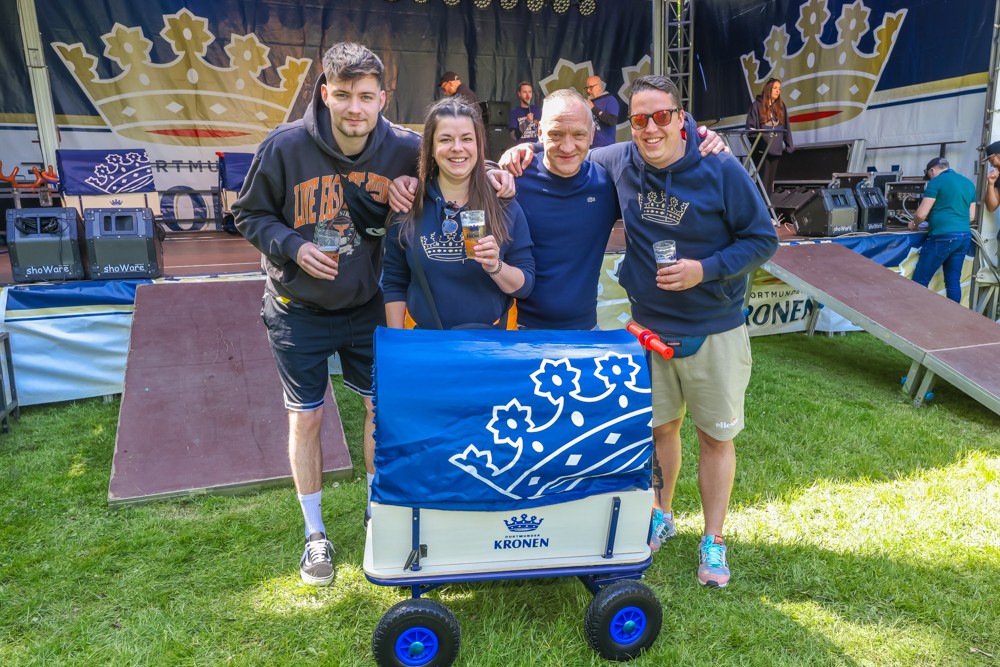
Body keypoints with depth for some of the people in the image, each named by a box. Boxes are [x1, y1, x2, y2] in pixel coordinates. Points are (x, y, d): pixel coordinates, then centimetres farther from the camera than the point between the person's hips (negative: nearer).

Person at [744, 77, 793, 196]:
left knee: (770, 180, 8)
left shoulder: (781, 106, 13)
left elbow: (786, 127, 15)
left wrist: (789, 145, 13)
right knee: (762, 180, -7)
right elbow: (750, 127, -3)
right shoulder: (757, 105, -1)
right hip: (761, 150, -5)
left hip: (776, 149, 5)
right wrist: (755, 141, -18)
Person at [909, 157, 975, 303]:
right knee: (953, 281, 11)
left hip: (943, 237, -8)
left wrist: (914, 224, 11)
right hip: (965, 236, 8)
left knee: (920, 281, -2)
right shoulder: (968, 183, 18)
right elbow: (971, 216, 21)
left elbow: (921, 214, -8)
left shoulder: (937, 181, -5)